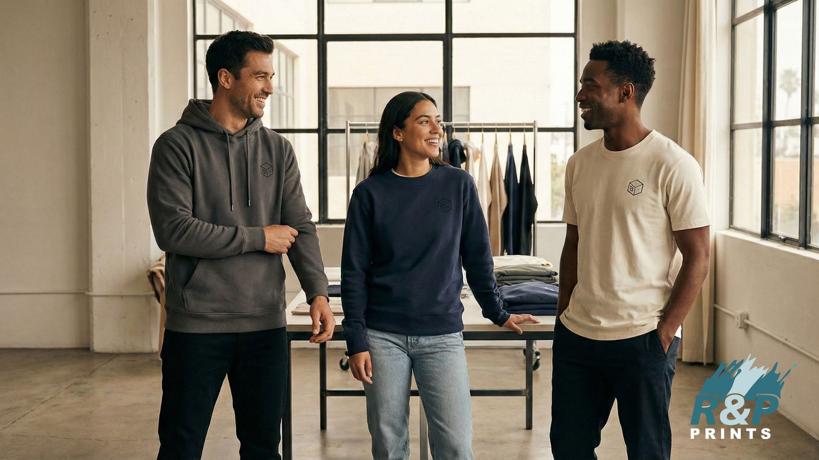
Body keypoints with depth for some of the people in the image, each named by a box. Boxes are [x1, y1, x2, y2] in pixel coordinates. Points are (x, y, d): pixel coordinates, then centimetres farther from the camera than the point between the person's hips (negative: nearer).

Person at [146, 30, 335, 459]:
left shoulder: (277, 149, 8)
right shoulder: (178, 145, -6)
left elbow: (300, 226, 2)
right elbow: (172, 230, -16)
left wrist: (318, 293, -13)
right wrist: (257, 238, -11)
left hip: (266, 324, 4)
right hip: (196, 326, -4)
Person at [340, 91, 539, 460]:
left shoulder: (458, 185, 2)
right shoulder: (370, 193, -1)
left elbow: (477, 257, 10)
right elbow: (354, 272, 0)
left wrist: (498, 314, 12)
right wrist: (356, 341, -5)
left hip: (442, 336, 1)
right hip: (383, 336, 0)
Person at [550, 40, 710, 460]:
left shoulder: (673, 165, -11)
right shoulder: (579, 163, 6)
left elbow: (697, 258, -9)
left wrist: (664, 333, -12)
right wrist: (563, 316, 11)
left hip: (641, 341, -5)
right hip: (575, 337, 5)